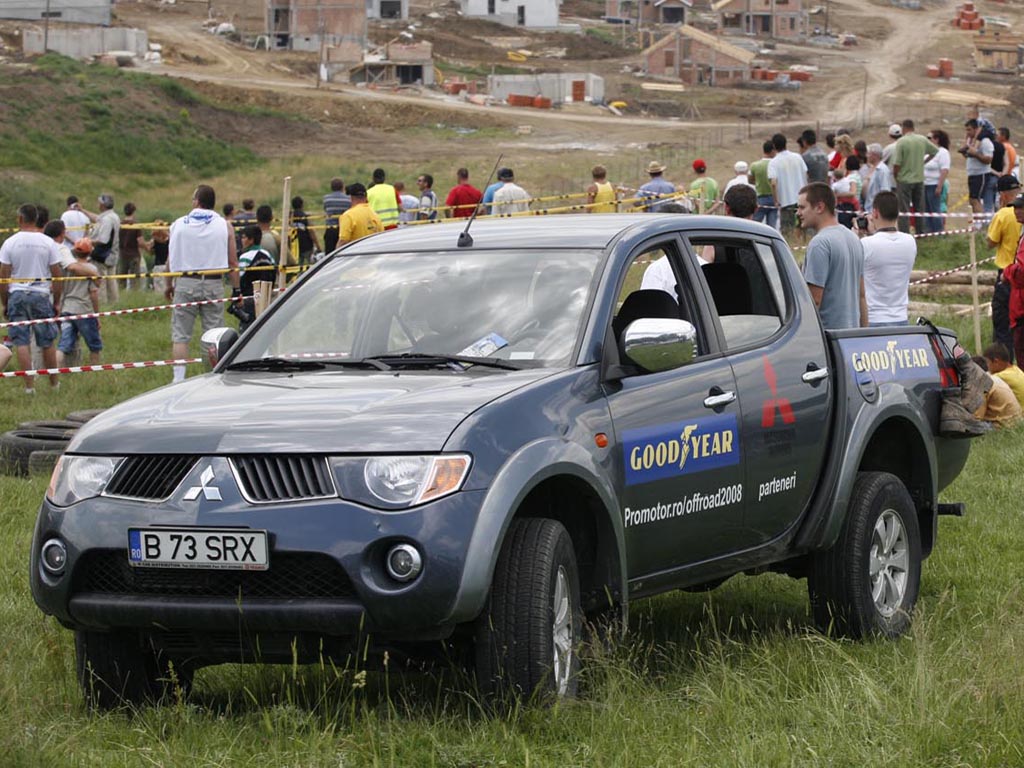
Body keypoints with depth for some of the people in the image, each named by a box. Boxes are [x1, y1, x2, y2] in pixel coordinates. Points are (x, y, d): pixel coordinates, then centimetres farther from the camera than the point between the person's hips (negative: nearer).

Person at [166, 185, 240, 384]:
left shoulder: (178, 224, 3)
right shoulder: (224, 227, 2)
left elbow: (170, 259, 4)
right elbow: (232, 263, 0)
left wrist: (169, 285, 14)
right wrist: (236, 289, 5)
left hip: (185, 283, 0)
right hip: (213, 284, 0)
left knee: (180, 334, 3)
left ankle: (178, 378, -3)